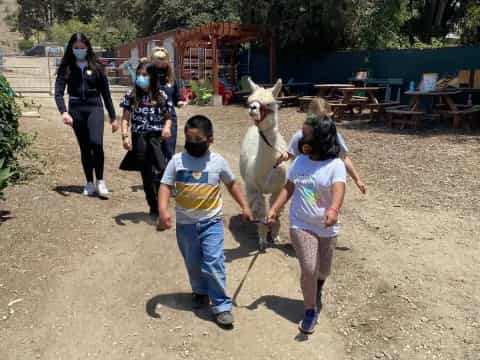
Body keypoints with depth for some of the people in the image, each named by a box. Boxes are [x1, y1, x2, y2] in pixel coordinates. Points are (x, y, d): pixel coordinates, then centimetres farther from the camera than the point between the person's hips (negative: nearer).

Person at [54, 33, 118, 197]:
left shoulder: (96, 67, 4)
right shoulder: (66, 68, 4)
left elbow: (105, 93, 7)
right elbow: (58, 92, -5)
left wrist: (113, 117, 7)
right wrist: (64, 112, -23)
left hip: (94, 108, -1)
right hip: (76, 109, 2)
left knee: (96, 142, -22)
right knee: (84, 147, 7)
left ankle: (100, 181, -9)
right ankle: (89, 183, 18)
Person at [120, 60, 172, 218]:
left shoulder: (161, 96, 3)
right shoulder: (131, 95, 4)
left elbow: (168, 117, 10)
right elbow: (125, 118, 4)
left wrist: (167, 127, -12)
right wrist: (125, 136, -9)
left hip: (157, 138, -1)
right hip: (139, 139, 2)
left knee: (161, 170, -21)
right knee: (146, 175, 10)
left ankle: (160, 206, -10)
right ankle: (154, 207, 24)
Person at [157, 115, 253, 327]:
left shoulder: (218, 161, -4)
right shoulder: (177, 161, -6)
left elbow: (231, 184, 9)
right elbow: (166, 186, -7)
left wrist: (244, 206, 6)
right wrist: (163, 210, -22)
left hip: (211, 222, -2)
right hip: (185, 223, 2)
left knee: (214, 263, -8)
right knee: (193, 264, 17)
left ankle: (222, 305, 5)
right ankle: (200, 292, 42)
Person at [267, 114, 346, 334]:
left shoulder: (335, 165, -15)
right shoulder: (299, 161, -1)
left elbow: (339, 191, -32)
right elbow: (289, 188, 8)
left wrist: (333, 209, -52)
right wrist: (274, 209, -1)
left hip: (326, 228, -1)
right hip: (301, 225, 1)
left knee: (323, 270, 17)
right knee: (308, 269, -12)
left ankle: (317, 289, 54)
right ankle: (311, 311, 11)